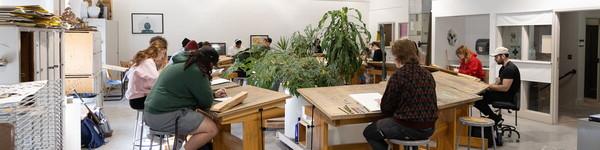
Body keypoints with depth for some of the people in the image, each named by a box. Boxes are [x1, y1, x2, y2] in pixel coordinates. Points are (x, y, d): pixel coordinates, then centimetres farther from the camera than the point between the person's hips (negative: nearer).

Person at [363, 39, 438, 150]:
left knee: (368, 132, 12)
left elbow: (386, 108, -9)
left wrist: (382, 103, 15)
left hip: (408, 129, -7)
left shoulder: (398, 76, -15)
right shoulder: (428, 74, 5)